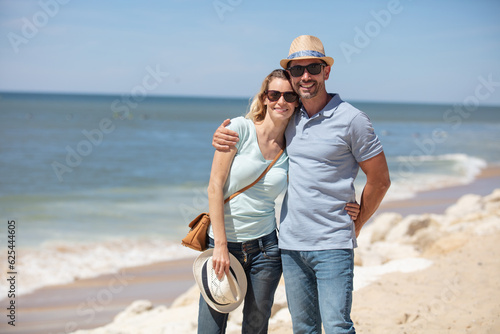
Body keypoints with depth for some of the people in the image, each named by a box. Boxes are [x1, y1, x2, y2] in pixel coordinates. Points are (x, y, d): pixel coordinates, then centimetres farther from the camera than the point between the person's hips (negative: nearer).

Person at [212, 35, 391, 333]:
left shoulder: (352, 119, -7)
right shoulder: (288, 117, 8)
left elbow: (380, 180, 0)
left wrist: (356, 225, 4)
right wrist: (222, 135, 2)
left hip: (333, 245, -5)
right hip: (290, 244, 5)